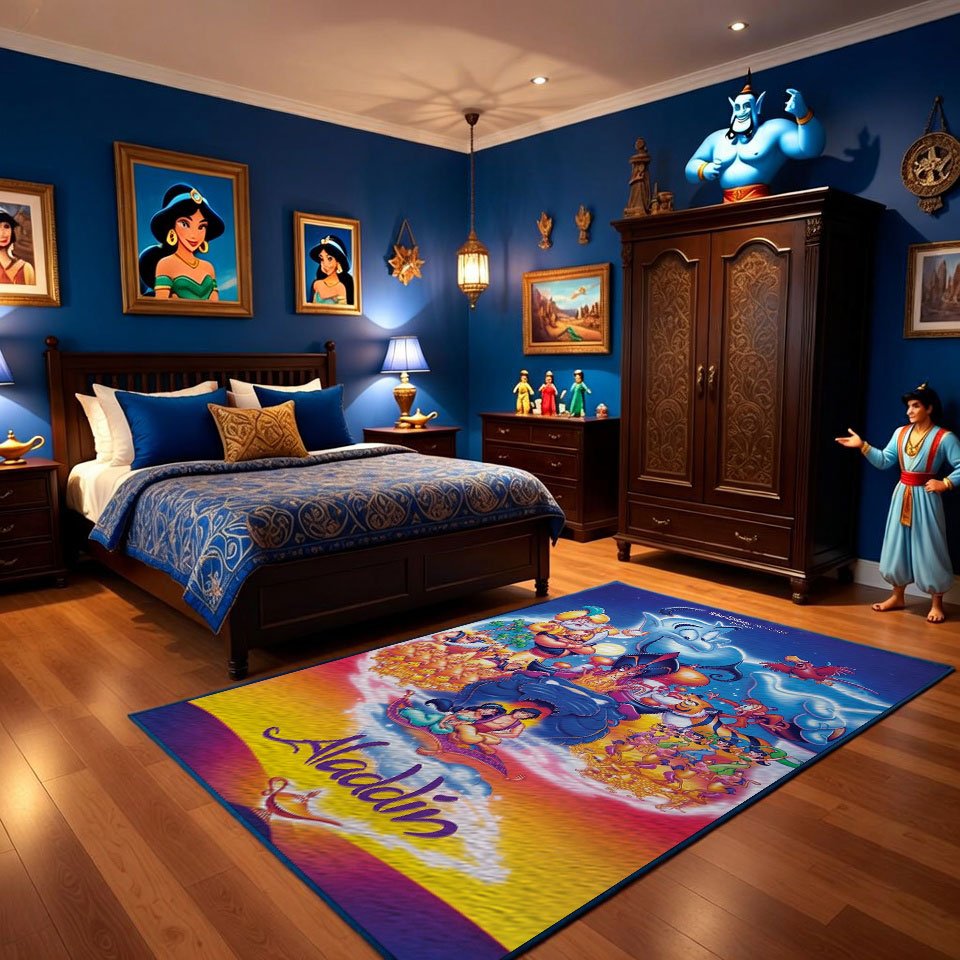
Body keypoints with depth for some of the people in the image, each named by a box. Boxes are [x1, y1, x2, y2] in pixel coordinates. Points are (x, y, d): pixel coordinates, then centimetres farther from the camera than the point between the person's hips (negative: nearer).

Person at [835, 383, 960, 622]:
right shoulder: (901, 432, 6)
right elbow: (884, 461, 3)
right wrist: (862, 446, -5)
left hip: (925, 498, -5)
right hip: (902, 496, 6)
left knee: (929, 549, 1)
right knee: (897, 545, 11)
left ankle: (936, 603, 14)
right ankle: (897, 596, 24)